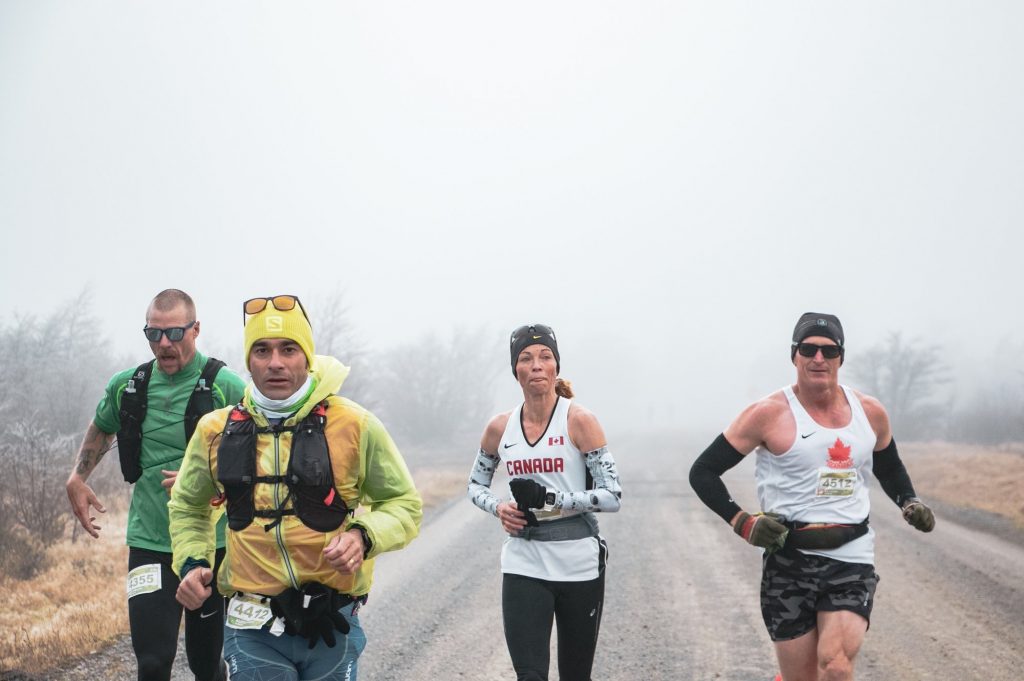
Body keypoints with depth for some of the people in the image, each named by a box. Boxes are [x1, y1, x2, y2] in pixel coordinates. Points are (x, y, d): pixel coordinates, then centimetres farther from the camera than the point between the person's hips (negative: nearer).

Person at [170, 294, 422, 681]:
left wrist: (365, 537, -15)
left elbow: (404, 503, 5)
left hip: (332, 626, -1)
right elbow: (187, 507, 20)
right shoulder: (217, 432, 3)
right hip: (253, 632, 1)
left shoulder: (353, 425, -4)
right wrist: (191, 562, 3)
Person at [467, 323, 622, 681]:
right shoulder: (500, 428, 4)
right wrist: (498, 507, -2)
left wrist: (551, 499, -21)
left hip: (578, 566, -2)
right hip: (523, 567, 2)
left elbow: (612, 496, -10)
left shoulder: (579, 421, -7)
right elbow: (475, 486, 19)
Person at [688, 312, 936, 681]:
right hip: (790, 563, -2)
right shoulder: (770, 413, -6)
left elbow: (889, 468, 27)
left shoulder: (870, 412, 7)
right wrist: (742, 522, -13)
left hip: (852, 560, 2)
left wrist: (910, 504, 8)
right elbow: (703, 472, -2)